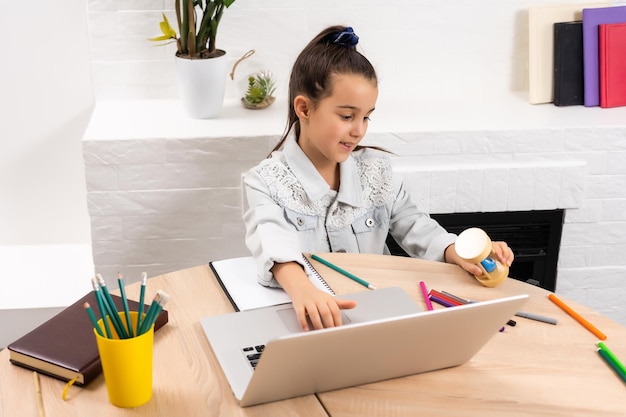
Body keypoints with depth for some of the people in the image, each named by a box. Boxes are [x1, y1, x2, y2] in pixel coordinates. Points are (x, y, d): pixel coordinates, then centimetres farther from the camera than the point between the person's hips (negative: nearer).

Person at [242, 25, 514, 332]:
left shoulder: (376, 169, 6)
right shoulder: (266, 182, -9)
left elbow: (415, 229, 8)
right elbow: (274, 245, -27)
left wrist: (461, 254, -13)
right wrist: (302, 290, -49)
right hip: (307, 319, -3)